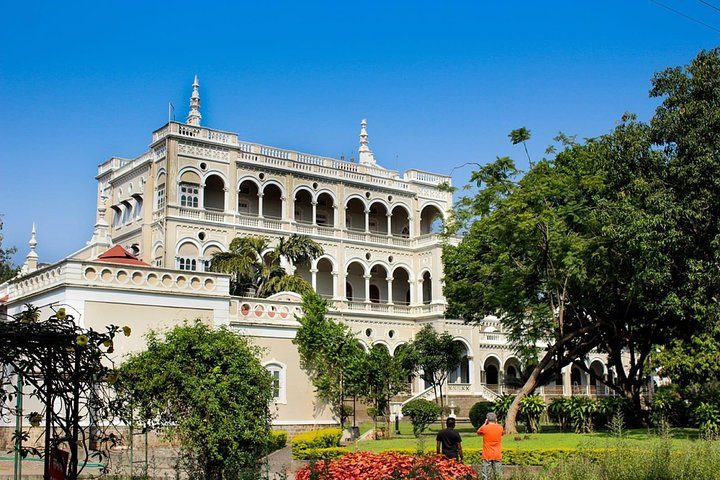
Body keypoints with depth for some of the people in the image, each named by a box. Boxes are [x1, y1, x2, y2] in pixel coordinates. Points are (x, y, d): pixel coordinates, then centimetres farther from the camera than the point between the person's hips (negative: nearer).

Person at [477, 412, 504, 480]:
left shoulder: (484, 428, -9)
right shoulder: (500, 428, -2)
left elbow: (478, 432, 13)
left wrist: (485, 423, 12)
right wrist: (496, 423, 18)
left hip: (487, 456, -2)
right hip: (497, 455, 2)